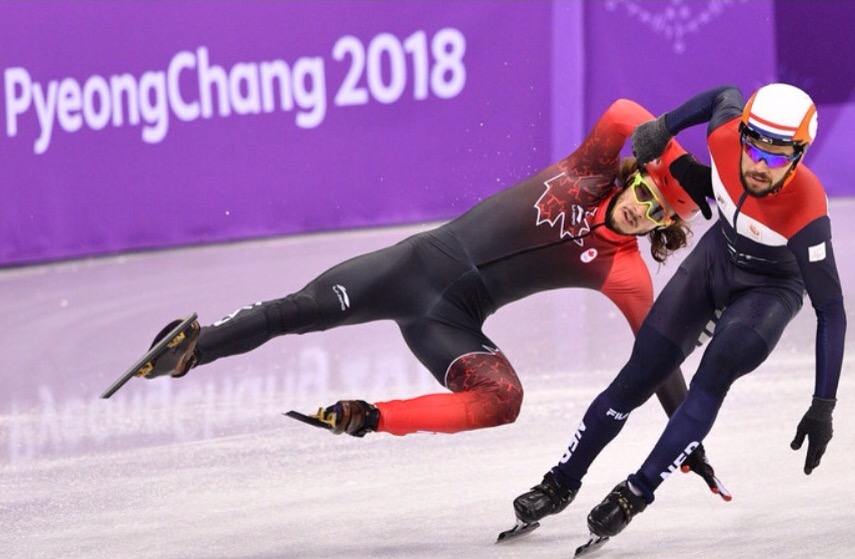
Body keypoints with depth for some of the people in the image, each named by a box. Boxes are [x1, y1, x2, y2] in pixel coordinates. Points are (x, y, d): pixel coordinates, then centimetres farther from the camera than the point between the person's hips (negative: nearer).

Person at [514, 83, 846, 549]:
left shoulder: (807, 211, -39)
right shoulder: (724, 136, -30)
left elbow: (831, 310, -33)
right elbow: (727, 96, -3)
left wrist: (823, 406, -34)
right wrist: (662, 128, -4)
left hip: (771, 289, -4)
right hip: (717, 255, 4)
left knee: (714, 374, -29)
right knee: (638, 378, 3)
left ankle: (637, 493, -17)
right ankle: (563, 483, 19)